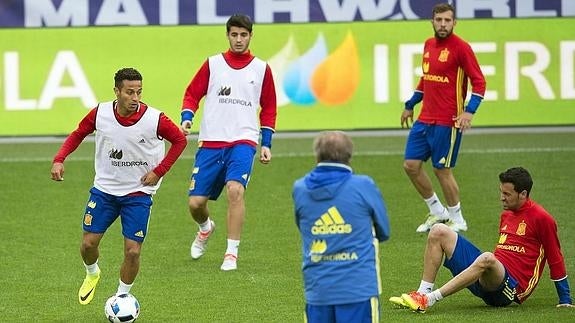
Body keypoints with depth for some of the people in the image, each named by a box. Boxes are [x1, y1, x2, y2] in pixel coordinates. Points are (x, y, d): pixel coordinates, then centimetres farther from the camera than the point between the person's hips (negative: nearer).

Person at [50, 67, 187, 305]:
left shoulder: (154, 119, -19)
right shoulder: (100, 114, -13)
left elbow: (179, 140, -3)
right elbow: (78, 134, 5)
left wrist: (159, 171, -10)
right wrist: (59, 159, -10)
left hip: (138, 193, -2)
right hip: (104, 189, 2)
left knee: (132, 251, -7)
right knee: (88, 243, 2)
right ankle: (92, 274, 37)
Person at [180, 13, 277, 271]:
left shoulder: (261, 69, 8)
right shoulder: (212, 64, 7)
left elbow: (268, 108, 15)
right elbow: (192, 94, 10)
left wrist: (266, 144, 10)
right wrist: (187, 118, -8)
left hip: (243, 142, -1)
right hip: (210, 143, 1)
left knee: (235, 189, -27)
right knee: (195, 203, -1)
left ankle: (231, 254, -19)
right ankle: (205, 228, 37)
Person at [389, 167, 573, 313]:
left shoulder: (541, 218, -5)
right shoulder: (506, 215, 19)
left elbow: (556, 261, -1)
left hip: (512, 286, -8)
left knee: (486, 259, -43)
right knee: (439, 231, -1)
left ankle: (428, 299, -43)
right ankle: (423, 292, -16)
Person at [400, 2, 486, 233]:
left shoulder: (460, 48, -11)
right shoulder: (429, 45, 11)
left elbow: (479, 82, -11)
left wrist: (469, 111, -22)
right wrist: (410, 105, 27)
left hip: (447, 123, -7)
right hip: (425, 119, 7)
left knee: (442, 170, -2)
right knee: (411, 165, 5)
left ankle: (457, 220, 14)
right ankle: (437, 212, 21)